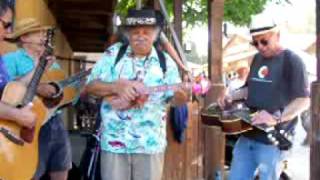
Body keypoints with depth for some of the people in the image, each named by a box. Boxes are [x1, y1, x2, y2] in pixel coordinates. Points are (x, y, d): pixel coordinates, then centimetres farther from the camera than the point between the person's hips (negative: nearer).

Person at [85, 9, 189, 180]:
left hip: (150, 144, 0)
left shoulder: (165, 62, 3)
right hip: (114, 141, 0)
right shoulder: (113, 53, 2)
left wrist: (182, 94, -21)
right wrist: (117, 87, -17)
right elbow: (90, 86, -1)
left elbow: (175, 99, 2)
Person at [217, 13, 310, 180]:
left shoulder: (291, 60, -10)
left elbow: (304, 100, -18)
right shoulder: (257, 58, 13)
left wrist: (276, 119, -29)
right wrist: (231, 96, 7)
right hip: (247, 135, 7)